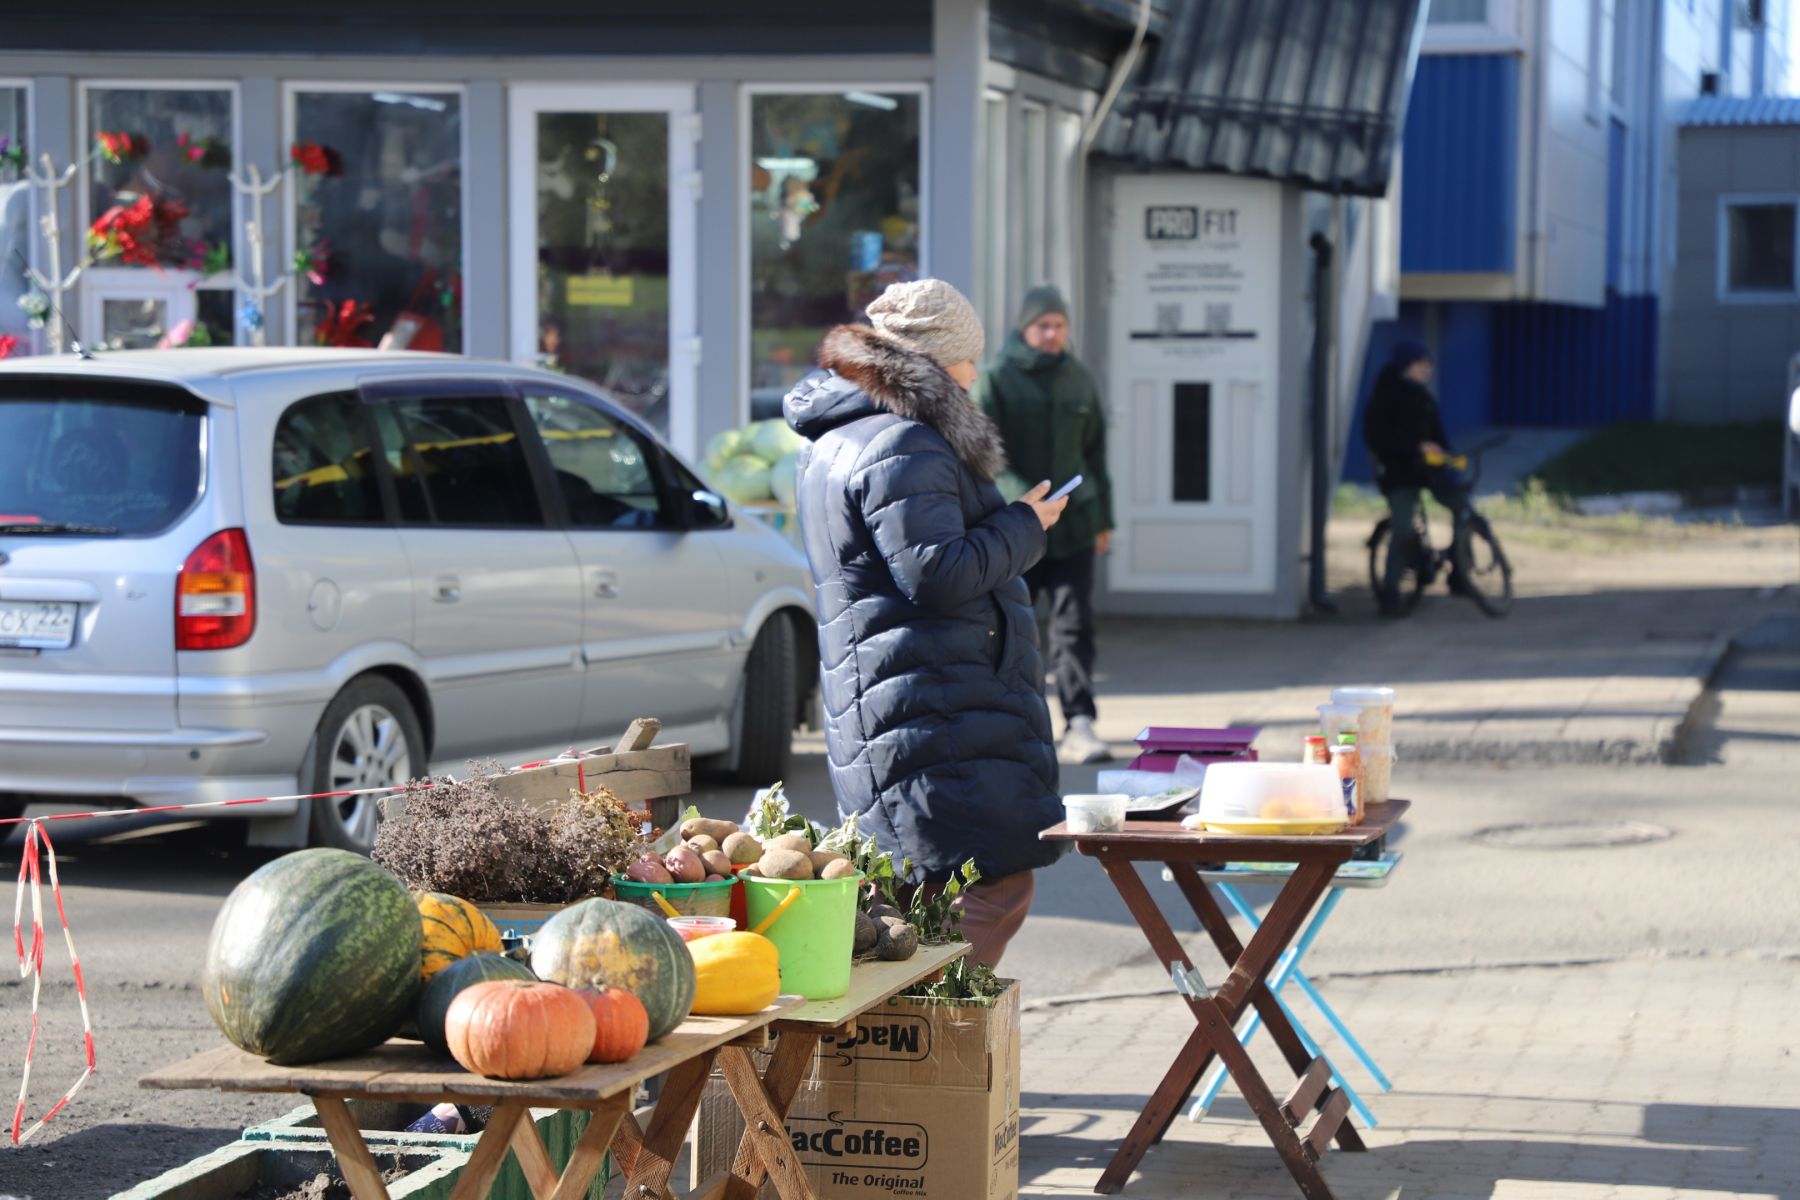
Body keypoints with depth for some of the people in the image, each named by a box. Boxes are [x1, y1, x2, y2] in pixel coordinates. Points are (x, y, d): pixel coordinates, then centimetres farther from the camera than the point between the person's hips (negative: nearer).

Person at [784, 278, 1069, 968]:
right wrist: (1024, 527, -7)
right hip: (936, 713, -11)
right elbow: (937, 572, -20)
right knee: (994, 884, -12)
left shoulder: (832, 443, 21)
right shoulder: (902, 446, -13)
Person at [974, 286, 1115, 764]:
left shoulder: (1078, 380, 12)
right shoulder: (996, 379, -3)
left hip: (1072, 526, 3)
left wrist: (1102, 518, 19)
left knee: (1074, 624, -6)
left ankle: (1080, 726, -8)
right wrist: (1022, 498, -24)